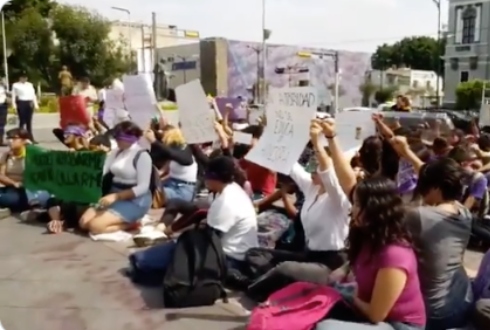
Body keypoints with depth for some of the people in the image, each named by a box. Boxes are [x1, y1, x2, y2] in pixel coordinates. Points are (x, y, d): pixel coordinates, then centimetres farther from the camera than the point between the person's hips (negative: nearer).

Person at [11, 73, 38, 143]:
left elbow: (33, 95, 15)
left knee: (29, 121, 6)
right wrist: (14, 105, -7)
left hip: (29, 103, 4)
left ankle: (31, 138, 8)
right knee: (22, 121, -7)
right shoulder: (15, 85, 4)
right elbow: (13, 96, 2)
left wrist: (36, 104, 9)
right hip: (21, 103, -4)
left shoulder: (30, 85, 15)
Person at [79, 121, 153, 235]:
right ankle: (122, 221, 3)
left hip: (135, 200, -8)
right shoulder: (115, 152, 10)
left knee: (95, 226, -21)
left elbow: (143, 187, -19)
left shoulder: (142, 156, -12)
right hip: (114, 196, 8)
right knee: (84, 222, -6)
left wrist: (115, 196, -23)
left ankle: (132, 224, -3)